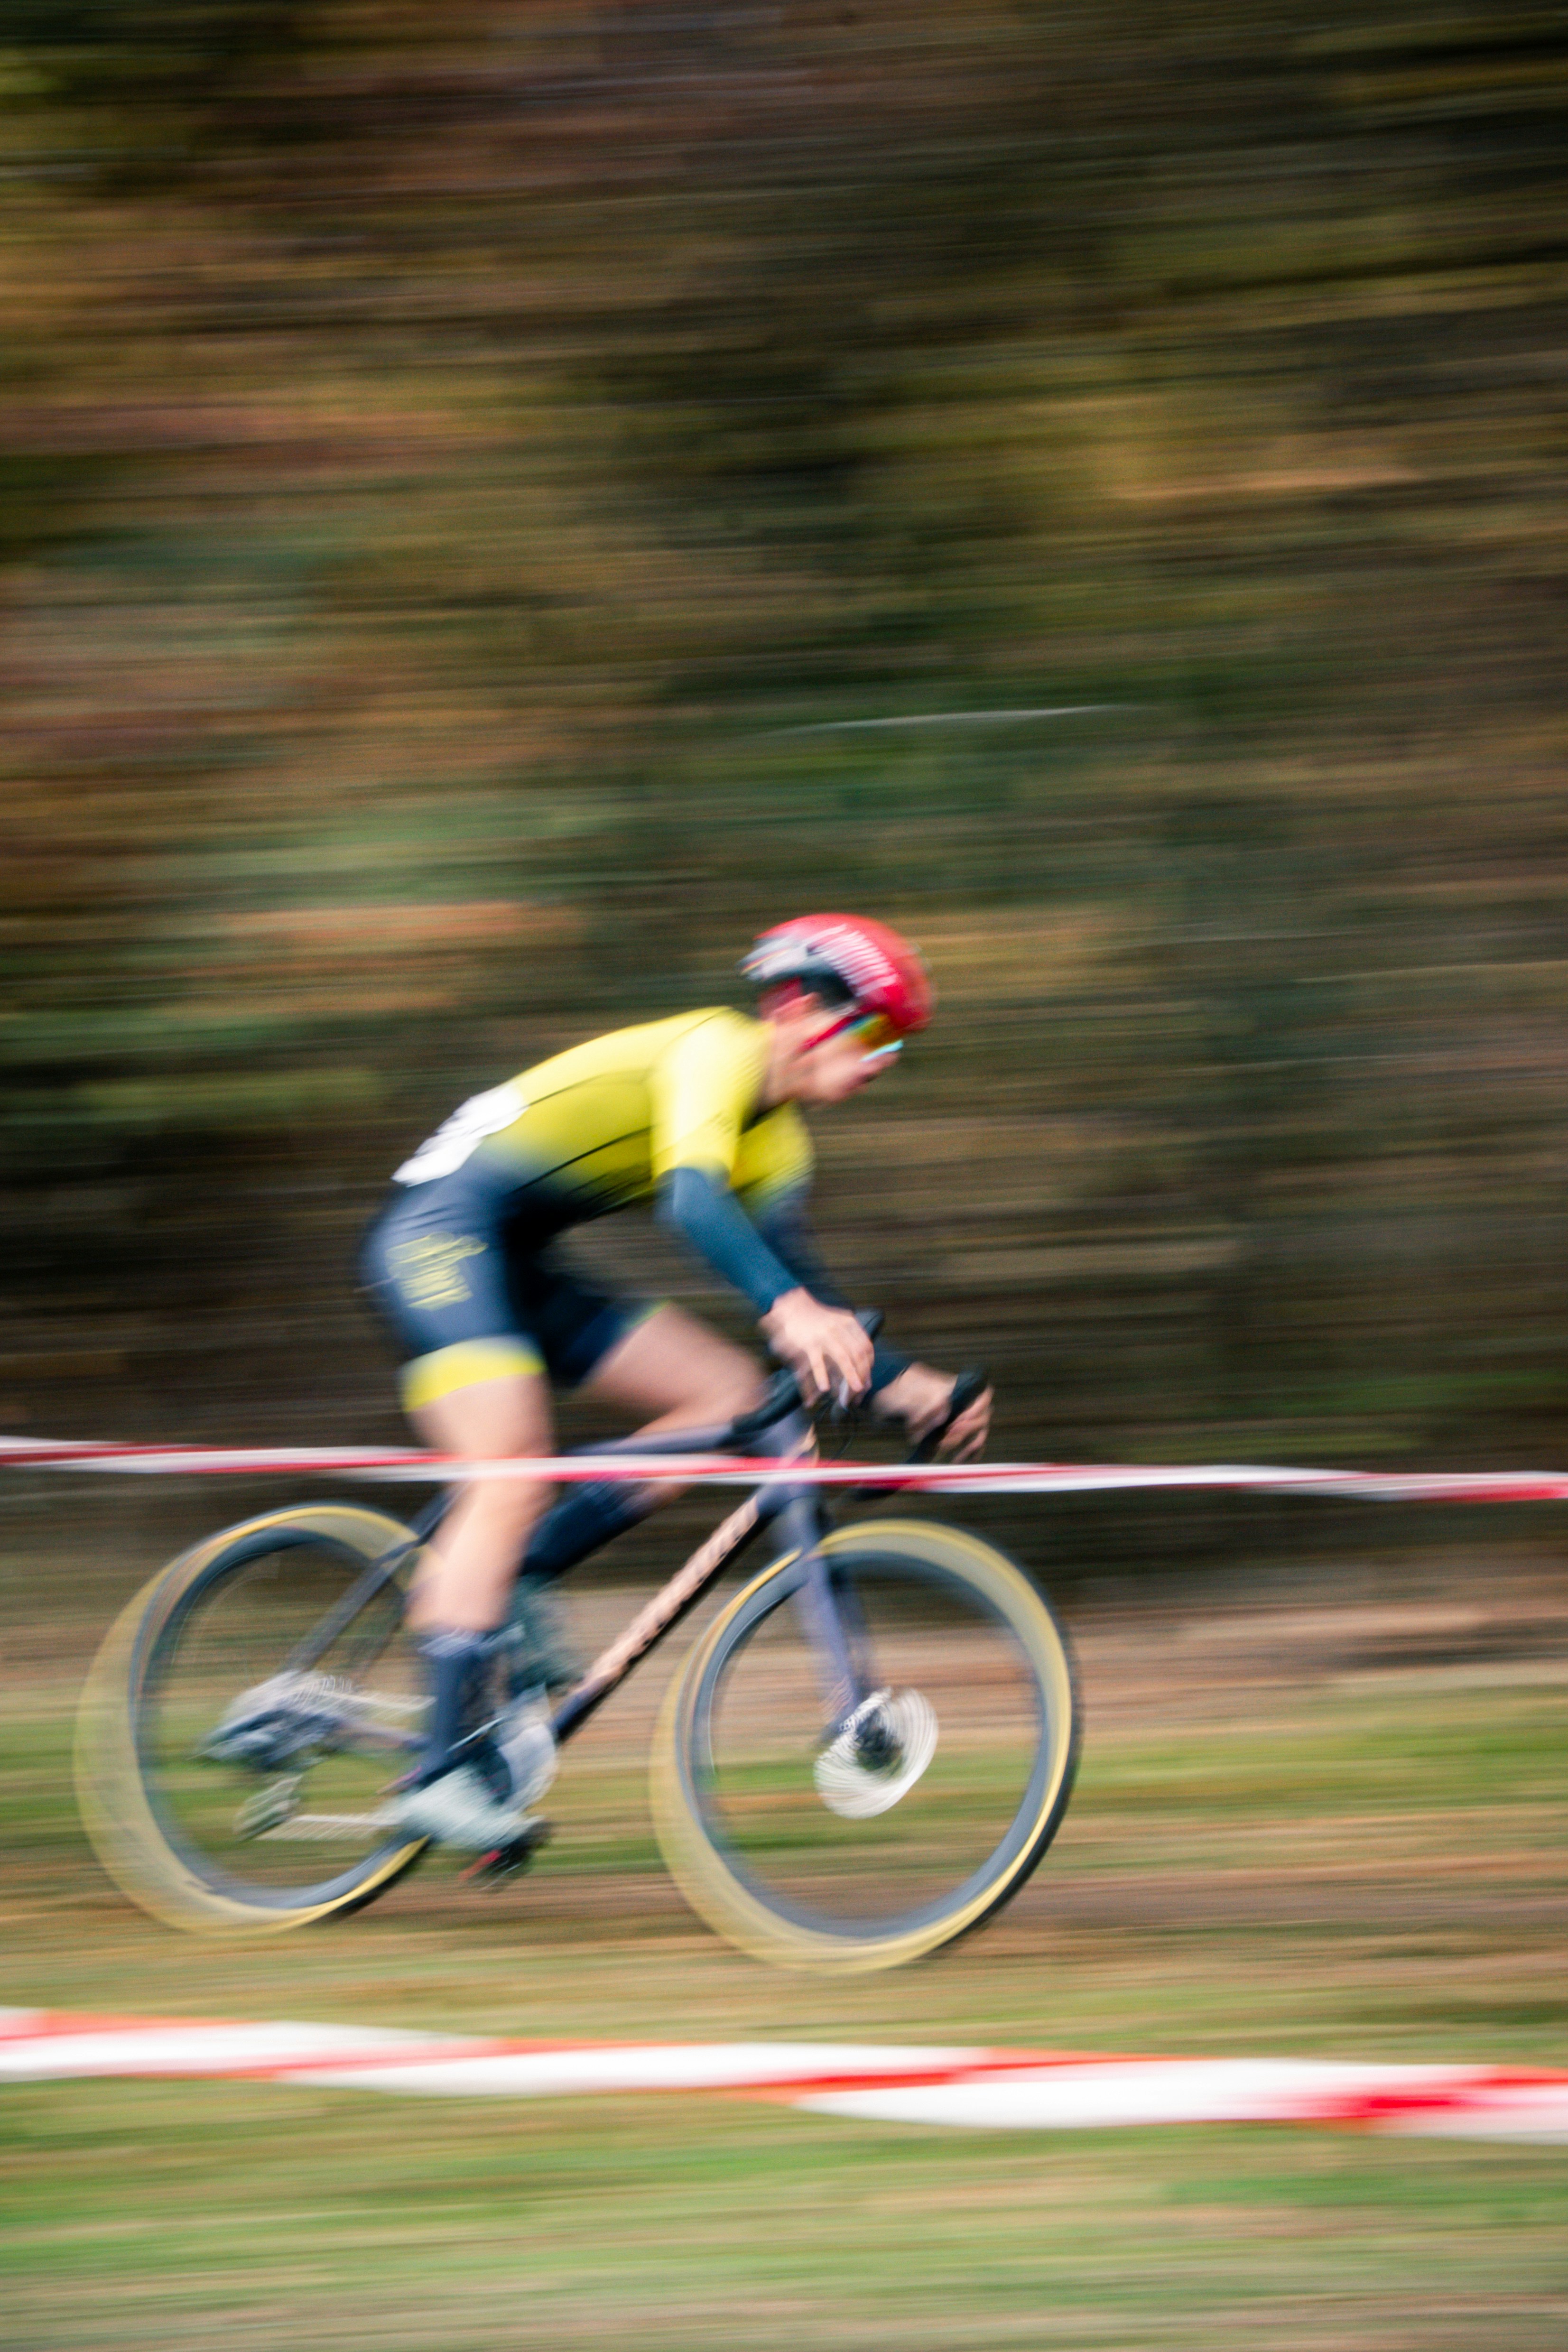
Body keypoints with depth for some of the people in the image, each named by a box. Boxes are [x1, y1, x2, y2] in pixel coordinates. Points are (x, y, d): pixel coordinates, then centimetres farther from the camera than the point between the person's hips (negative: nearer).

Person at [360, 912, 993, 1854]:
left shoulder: (776, 1137, 12)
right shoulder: (718, 1048, -16)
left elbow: (804, 1281, 10)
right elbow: (692, 1197, -34)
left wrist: (899, 1382, -5)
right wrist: (787, 1309, -49)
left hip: (520, 1265, 10)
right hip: (444, 1229, -9)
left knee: (728, 1394, -1)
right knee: (511, 1483, -21)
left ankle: (482, 1592, -1)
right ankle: (445, 1770, -21)